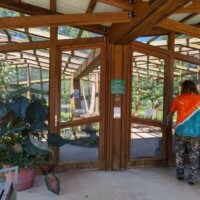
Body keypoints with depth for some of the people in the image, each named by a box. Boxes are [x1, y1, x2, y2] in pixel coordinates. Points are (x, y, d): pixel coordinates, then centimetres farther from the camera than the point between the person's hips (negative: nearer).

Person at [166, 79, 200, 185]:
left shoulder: (178, 99, 1)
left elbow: (171, 112, 17)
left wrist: (167, 118, 37)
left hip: (181, 132, 0)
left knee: (179, 154, 17)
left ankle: (180, 174, 26)